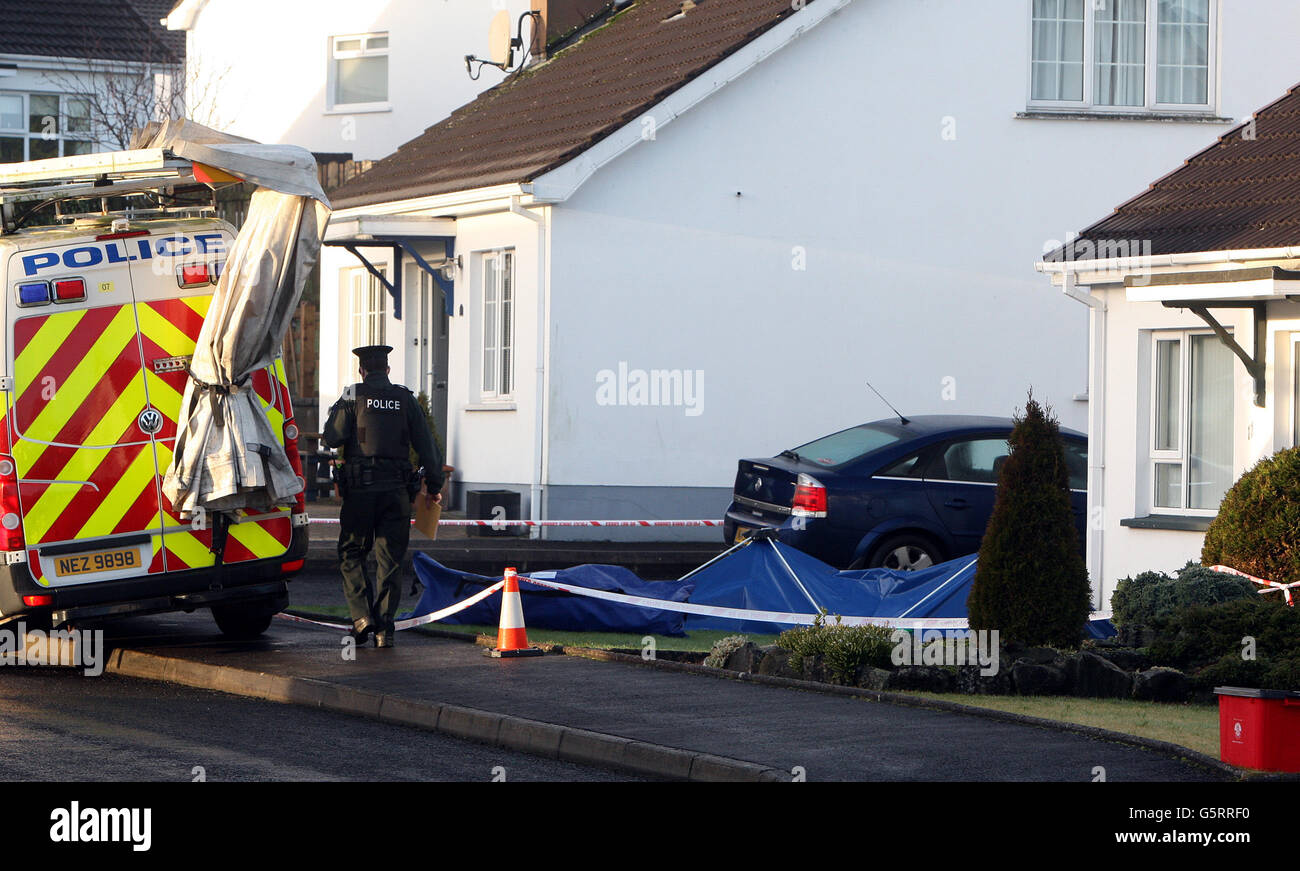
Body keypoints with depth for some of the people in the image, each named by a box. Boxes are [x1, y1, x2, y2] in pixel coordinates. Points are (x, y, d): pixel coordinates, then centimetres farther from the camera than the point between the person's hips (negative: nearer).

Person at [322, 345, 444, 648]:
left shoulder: (352, 397, -1)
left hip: (359, 489, -2)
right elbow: (427, 446, 7)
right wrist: (434, 485, 16)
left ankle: (362, 615, -5)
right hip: (397, 491, 2)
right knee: (390, 560, 5)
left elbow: (332, 438, -9)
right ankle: (384, 629, 2)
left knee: (351, 555, 10)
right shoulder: (406, 400, 7)